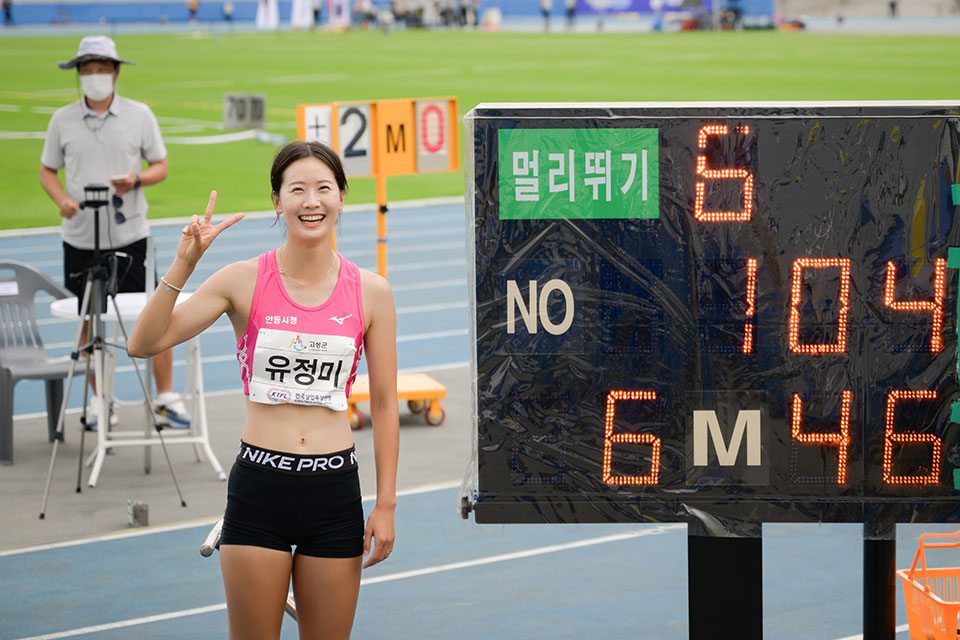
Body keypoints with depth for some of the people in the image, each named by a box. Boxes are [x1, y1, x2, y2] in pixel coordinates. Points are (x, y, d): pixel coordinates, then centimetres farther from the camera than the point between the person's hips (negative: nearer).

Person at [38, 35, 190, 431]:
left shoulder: (139, 115, 2)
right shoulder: (62, 120, 4)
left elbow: (161, 166, 6)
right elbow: (47, 170, 11)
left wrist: (136, 180, -15)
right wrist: (61, 199, -10)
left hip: (130, 236, -1)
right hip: (81, 239, 1)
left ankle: (165, 398, 7)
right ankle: (100, 401, 19)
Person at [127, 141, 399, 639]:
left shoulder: (370, 291, 1)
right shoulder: (244, 281, -2)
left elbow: (384, 403, 6)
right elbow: (144, 343, -9)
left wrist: (385, 505, 4)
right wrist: (183, 265, -19)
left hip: (335, 490, 1)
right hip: (259, 484, -1)